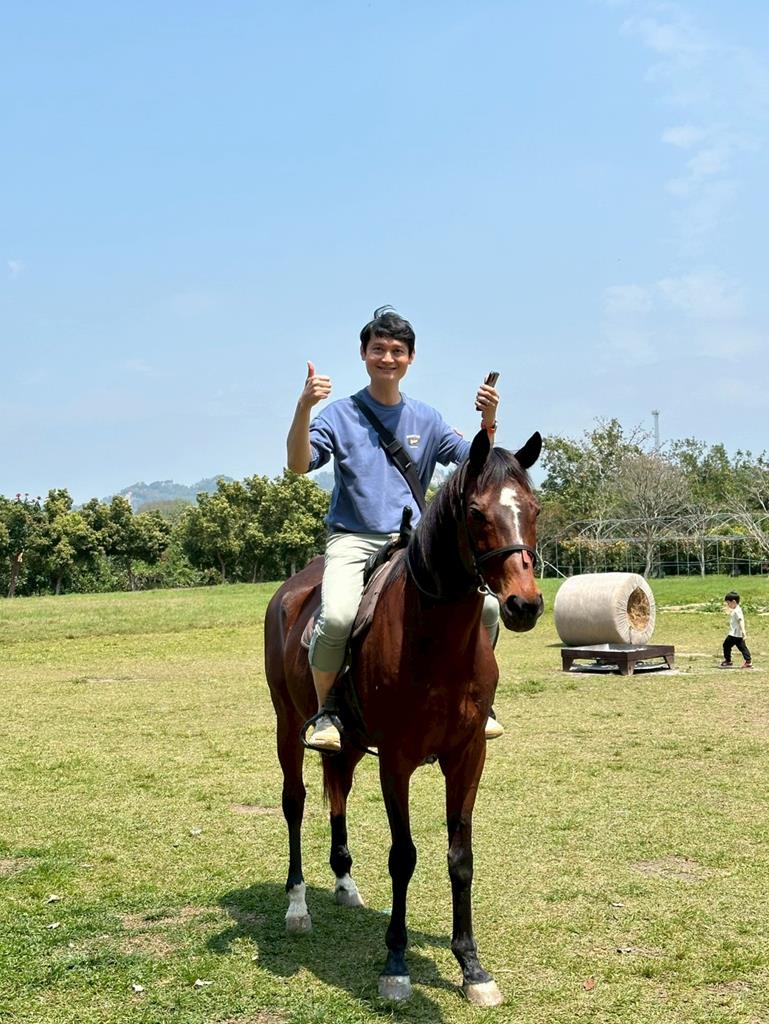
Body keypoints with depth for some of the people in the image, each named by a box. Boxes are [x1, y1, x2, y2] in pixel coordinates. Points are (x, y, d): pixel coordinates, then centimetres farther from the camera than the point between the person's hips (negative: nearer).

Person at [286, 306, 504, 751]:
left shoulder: (426, 419, 13)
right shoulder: (339, 415, 4)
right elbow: (299, 464, -10)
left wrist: (488, 422, -12)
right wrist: (304, 407, -25)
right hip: (353, 540, -3)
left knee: (486, 606, -15)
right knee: (336, 618, -33)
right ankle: (326, 711, -7)